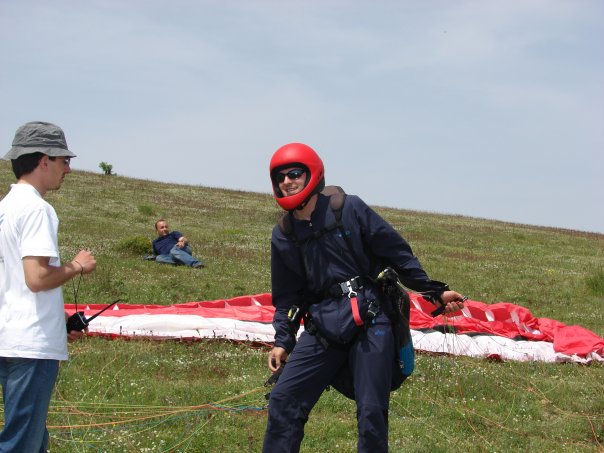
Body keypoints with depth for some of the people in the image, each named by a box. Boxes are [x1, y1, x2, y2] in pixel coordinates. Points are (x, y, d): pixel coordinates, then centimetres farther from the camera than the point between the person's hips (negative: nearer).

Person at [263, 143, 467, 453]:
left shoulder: (349, 209, -1)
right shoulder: (283, 237, 11)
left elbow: (396, 252, 2)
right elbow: (287, 297, 19)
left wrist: (434, 291, 0)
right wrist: (282, 341, 9)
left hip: (370, 323, -3)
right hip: (322, 329, 4)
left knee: (371, 413, -7)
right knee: (282, 401, -6)